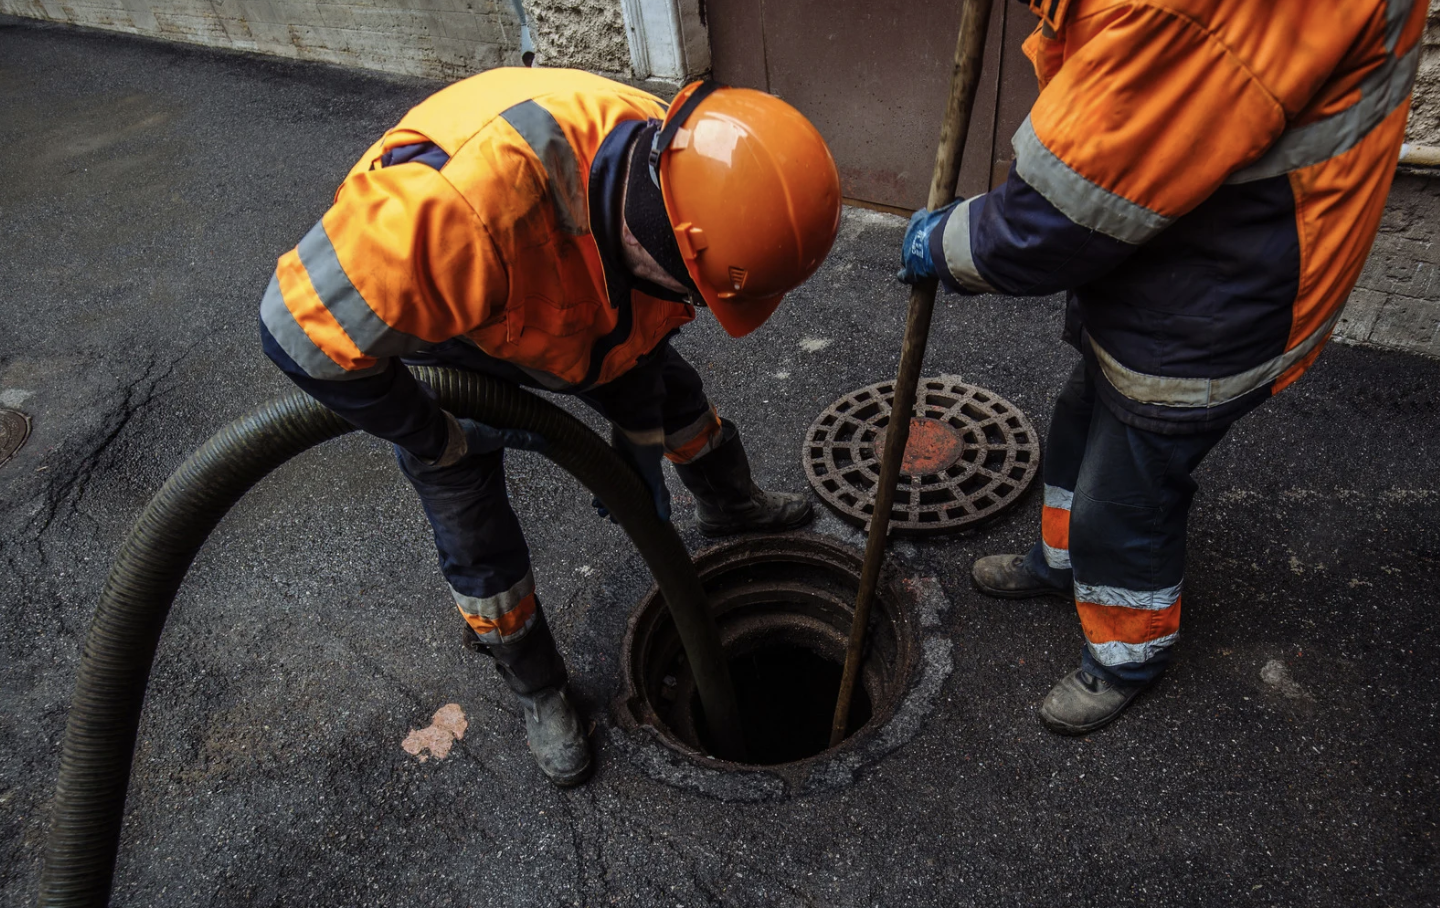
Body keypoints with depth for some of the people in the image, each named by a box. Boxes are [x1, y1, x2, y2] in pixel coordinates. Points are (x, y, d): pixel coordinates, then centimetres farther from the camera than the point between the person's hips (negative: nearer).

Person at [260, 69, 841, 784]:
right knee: (477, 537, 0)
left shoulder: (668, 170, -27)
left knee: (673, 393, 18)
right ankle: (539, 692, 28)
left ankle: (730, 507, 50)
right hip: (413, 318, -5)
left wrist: (640, 450, 1)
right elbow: (306, 328, -40)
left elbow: (638, 325, -7)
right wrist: (443, 442, -27)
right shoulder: (471, 203, -51)